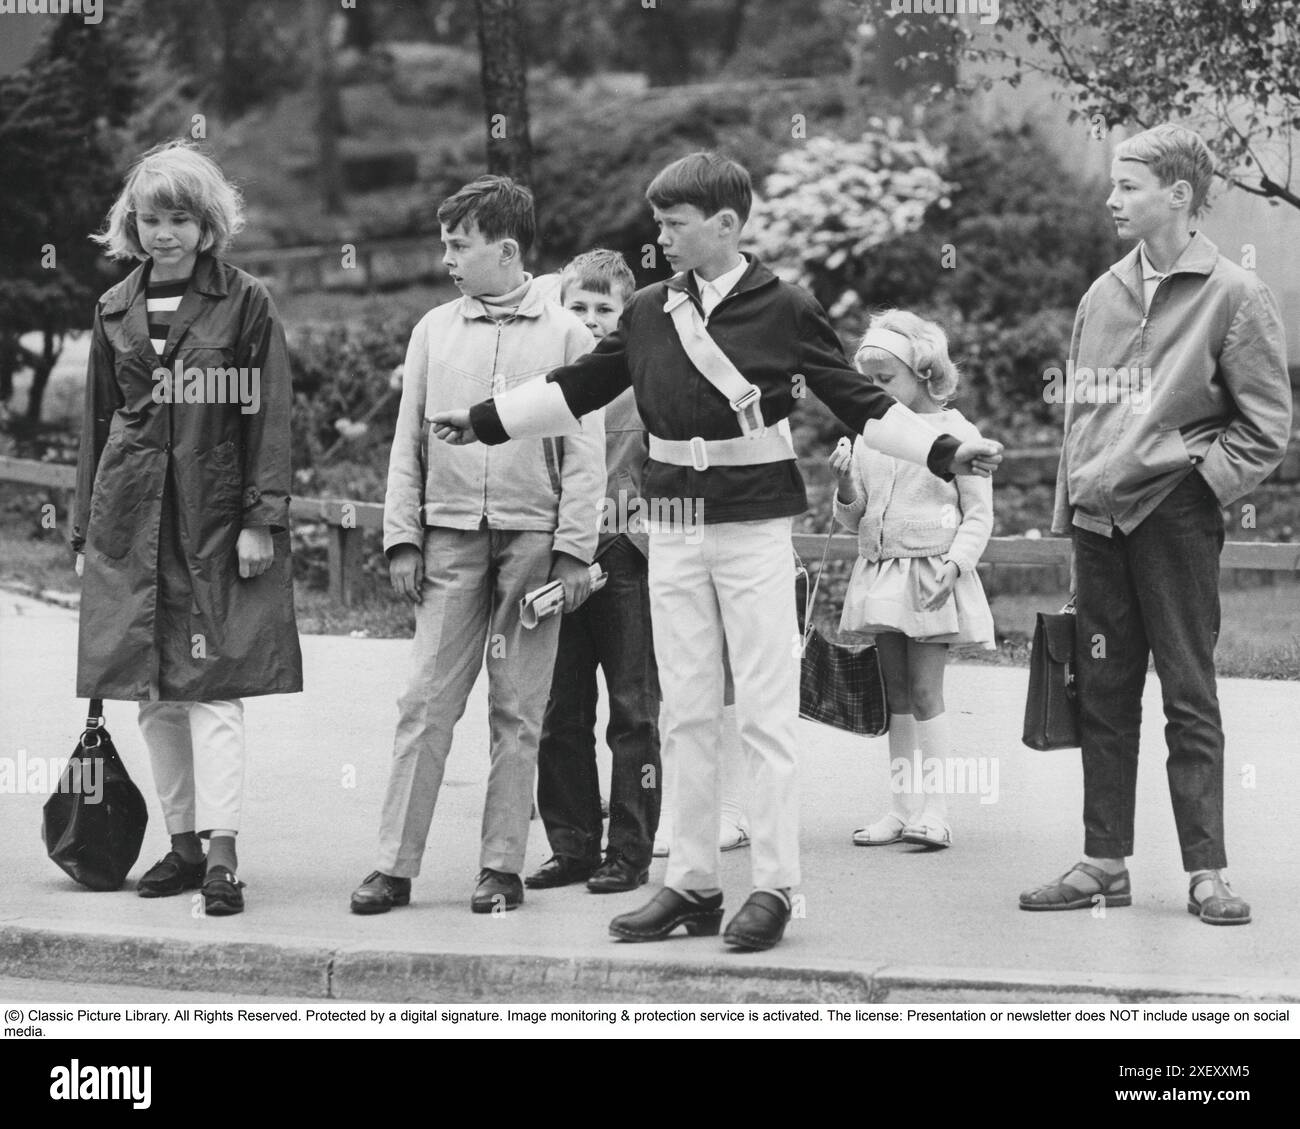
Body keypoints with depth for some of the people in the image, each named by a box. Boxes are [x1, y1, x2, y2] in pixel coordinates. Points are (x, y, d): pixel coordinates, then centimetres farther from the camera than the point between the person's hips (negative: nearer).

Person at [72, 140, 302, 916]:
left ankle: (222, 853, -13)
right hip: (131, 515, 5)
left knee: (214, 686, -9)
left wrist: (262, 519, -12)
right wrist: (86, 527, 13)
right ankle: (184, 843, 15)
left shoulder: (246, 304, -1)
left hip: (215, 517, -4)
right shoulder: (117, 311, 12)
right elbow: (99, 421, 16)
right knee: (155, 694, 6)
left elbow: (269, 417, -4)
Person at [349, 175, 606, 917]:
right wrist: (403, 538, 3)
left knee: (518, 711, 3)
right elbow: (408, 443, 11)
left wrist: (574, 549, -8)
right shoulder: (435, 330, 10)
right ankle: (396, 865, -1)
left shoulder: (565, 335, 2)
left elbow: (585, 452, -1)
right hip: (450, 537, 2)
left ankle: (503, 866, 8)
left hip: (532, 537, -2)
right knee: (426, 702, -2)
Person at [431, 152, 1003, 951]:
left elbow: (861, 403, -3)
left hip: (754, 525, -4)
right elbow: (578, 389, 16)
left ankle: (774, 887, 2)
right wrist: (482, 422, 17)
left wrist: (946, 452, -13)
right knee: (688, 713, 8)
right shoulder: (651, 312, 6)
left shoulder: (784, 309, -6)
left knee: (766, 712, -2)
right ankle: (693, 883, 14)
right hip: (674, 527, 5)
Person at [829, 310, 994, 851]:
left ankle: (933, 810, -7)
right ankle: (901, 809, 11)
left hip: (931, 576, -6)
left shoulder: (954, 433, -4)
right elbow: (854, 519, 15)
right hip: (879, 575, 6)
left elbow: (979, 513, -4)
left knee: (925, 694, -8)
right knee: (896, 698, 8)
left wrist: (954, 563, -17)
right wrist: (846, 487, -6)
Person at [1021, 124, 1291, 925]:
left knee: (1190, 697, -1)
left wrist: (1201, 476, -12)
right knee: (1104, 695, 8)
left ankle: (1207, 871, 3)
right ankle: (1106, 864, 14)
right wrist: (1073, 502, 11)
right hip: (1100, 519, 5)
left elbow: (1267, 425, -4)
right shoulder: (1103, 296, 12)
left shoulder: (1234, 296, -4)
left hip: (1175, 517, -5)